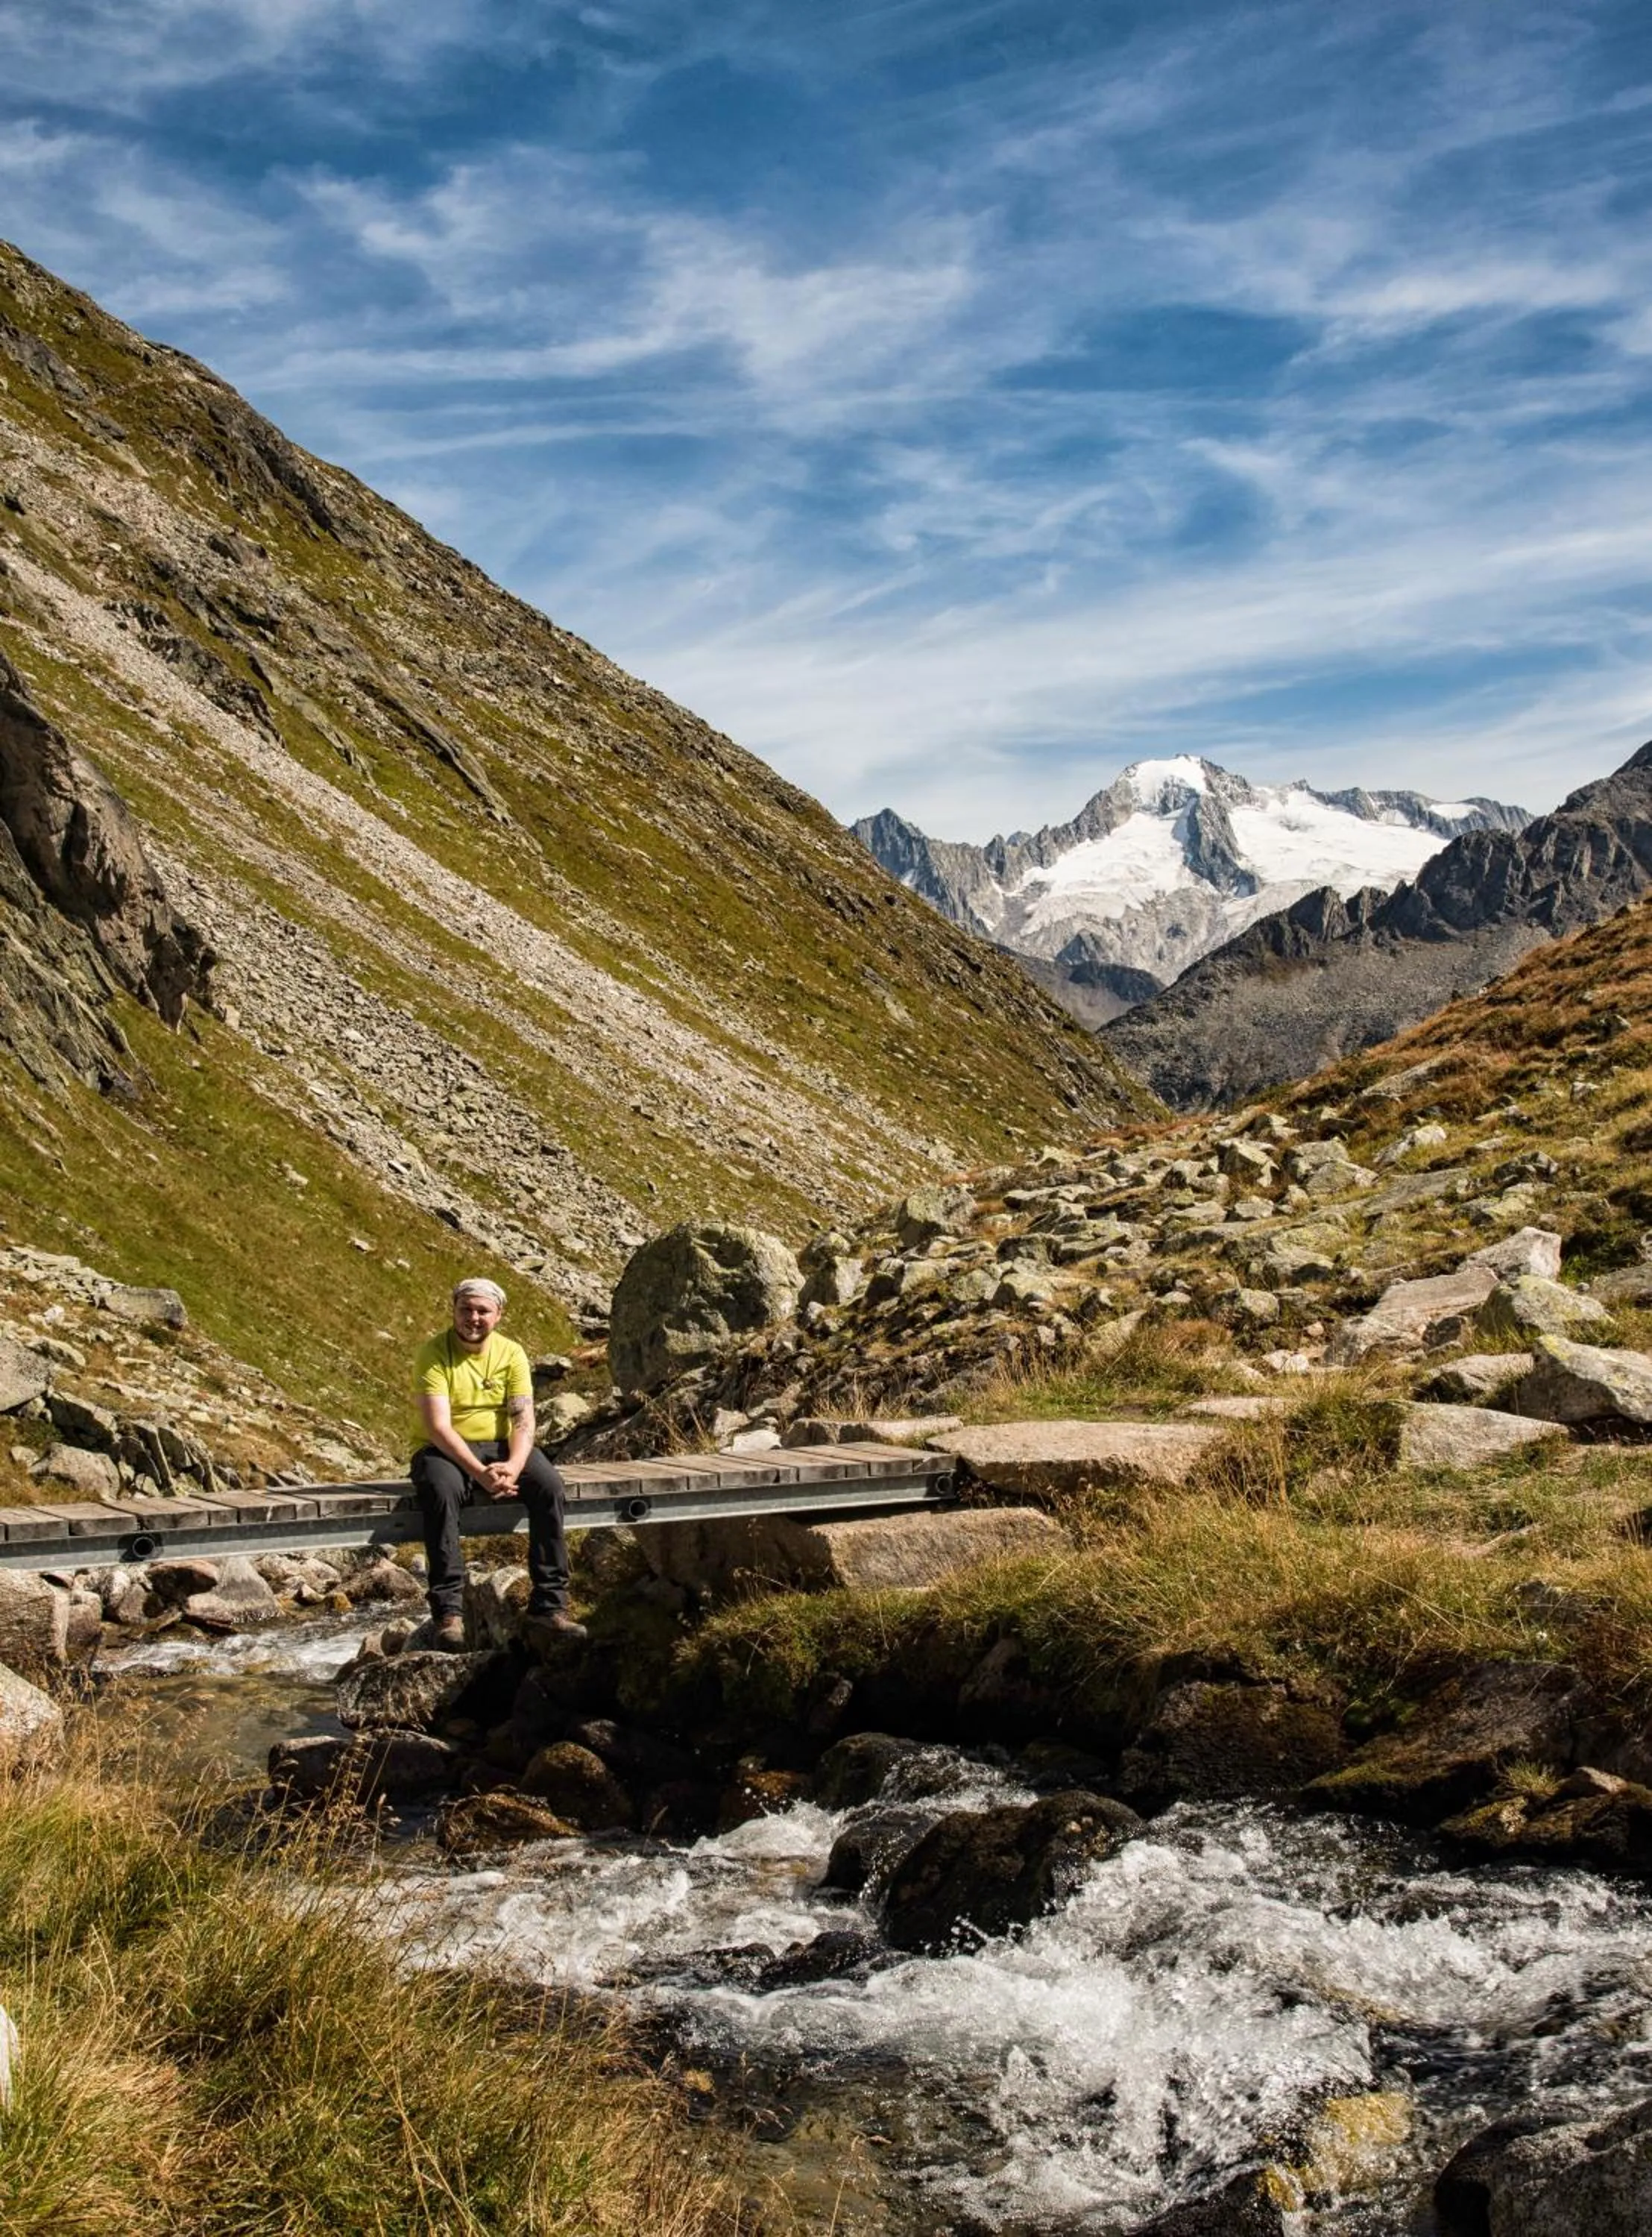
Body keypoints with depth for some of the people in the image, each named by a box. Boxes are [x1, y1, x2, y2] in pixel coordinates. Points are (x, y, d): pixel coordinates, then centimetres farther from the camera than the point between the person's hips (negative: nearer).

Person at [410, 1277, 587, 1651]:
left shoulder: (511, 1353, 1)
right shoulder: (434, 1354, -10)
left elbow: (524, 1420, -7)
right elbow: (438, 1426, -20)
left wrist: (513, 1465, -28)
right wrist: (479, 1472, -32)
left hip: (500, 1448, 3)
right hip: (446, 1451, -3)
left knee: (549, 1485, -25)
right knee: (440, 1491, -37)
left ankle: (549, 1603, -19)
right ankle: (449, 1611, -31)